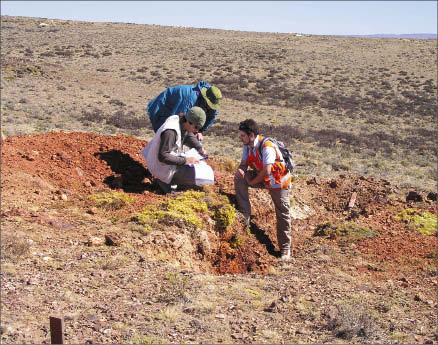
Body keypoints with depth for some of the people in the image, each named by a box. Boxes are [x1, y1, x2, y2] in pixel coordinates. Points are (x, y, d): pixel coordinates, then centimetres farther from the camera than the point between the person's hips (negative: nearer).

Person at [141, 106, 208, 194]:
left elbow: (189, 136, 16)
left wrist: (200, 148, -1)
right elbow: (163, 157, -31)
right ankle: (166, 181, -2)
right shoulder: (170, 131, -32)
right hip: (163, 168, -10)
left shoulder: (182, 122, -4)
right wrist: (185, 160, -30)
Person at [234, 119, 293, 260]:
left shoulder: (267, 147, -30)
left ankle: (285, 249, 13)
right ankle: (244, 217, -10)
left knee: (282, 215, -2)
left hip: (278, 181, -6)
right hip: (261, 178, 7)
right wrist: (240, 170, -26)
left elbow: (266, 171, -34)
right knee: (239, 178, -15)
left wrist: (251, 182, -21)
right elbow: (244, 164, -1)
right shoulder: (248, 146, -5)